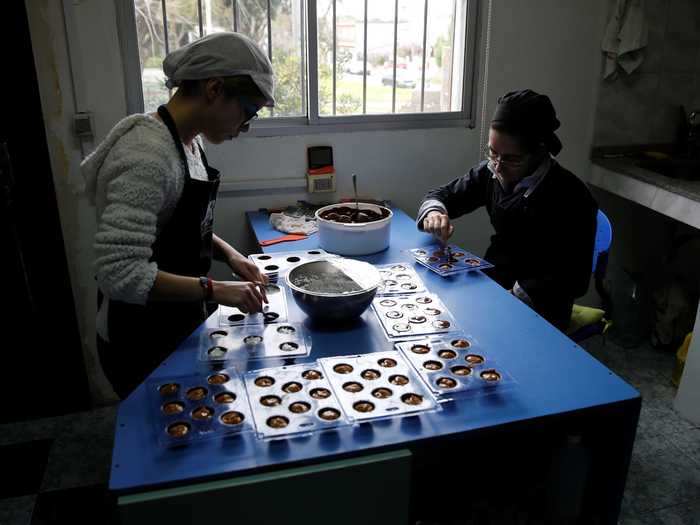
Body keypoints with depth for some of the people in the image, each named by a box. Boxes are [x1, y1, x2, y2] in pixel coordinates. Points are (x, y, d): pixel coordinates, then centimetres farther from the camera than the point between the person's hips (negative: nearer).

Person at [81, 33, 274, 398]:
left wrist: (228, 253, -2)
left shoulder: (188, 140, 1)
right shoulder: (148, 155, -28)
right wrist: (214, 289, -27)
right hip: (142, 345, -8)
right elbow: (120, 274, -32)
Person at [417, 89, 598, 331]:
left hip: (539, 311, -5)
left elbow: (574, 280, -16)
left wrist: (514, 296, -24)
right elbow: (442, 194, 9)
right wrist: (434, 212, -14)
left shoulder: (572, 199, -19)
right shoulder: (491, 172, -5)